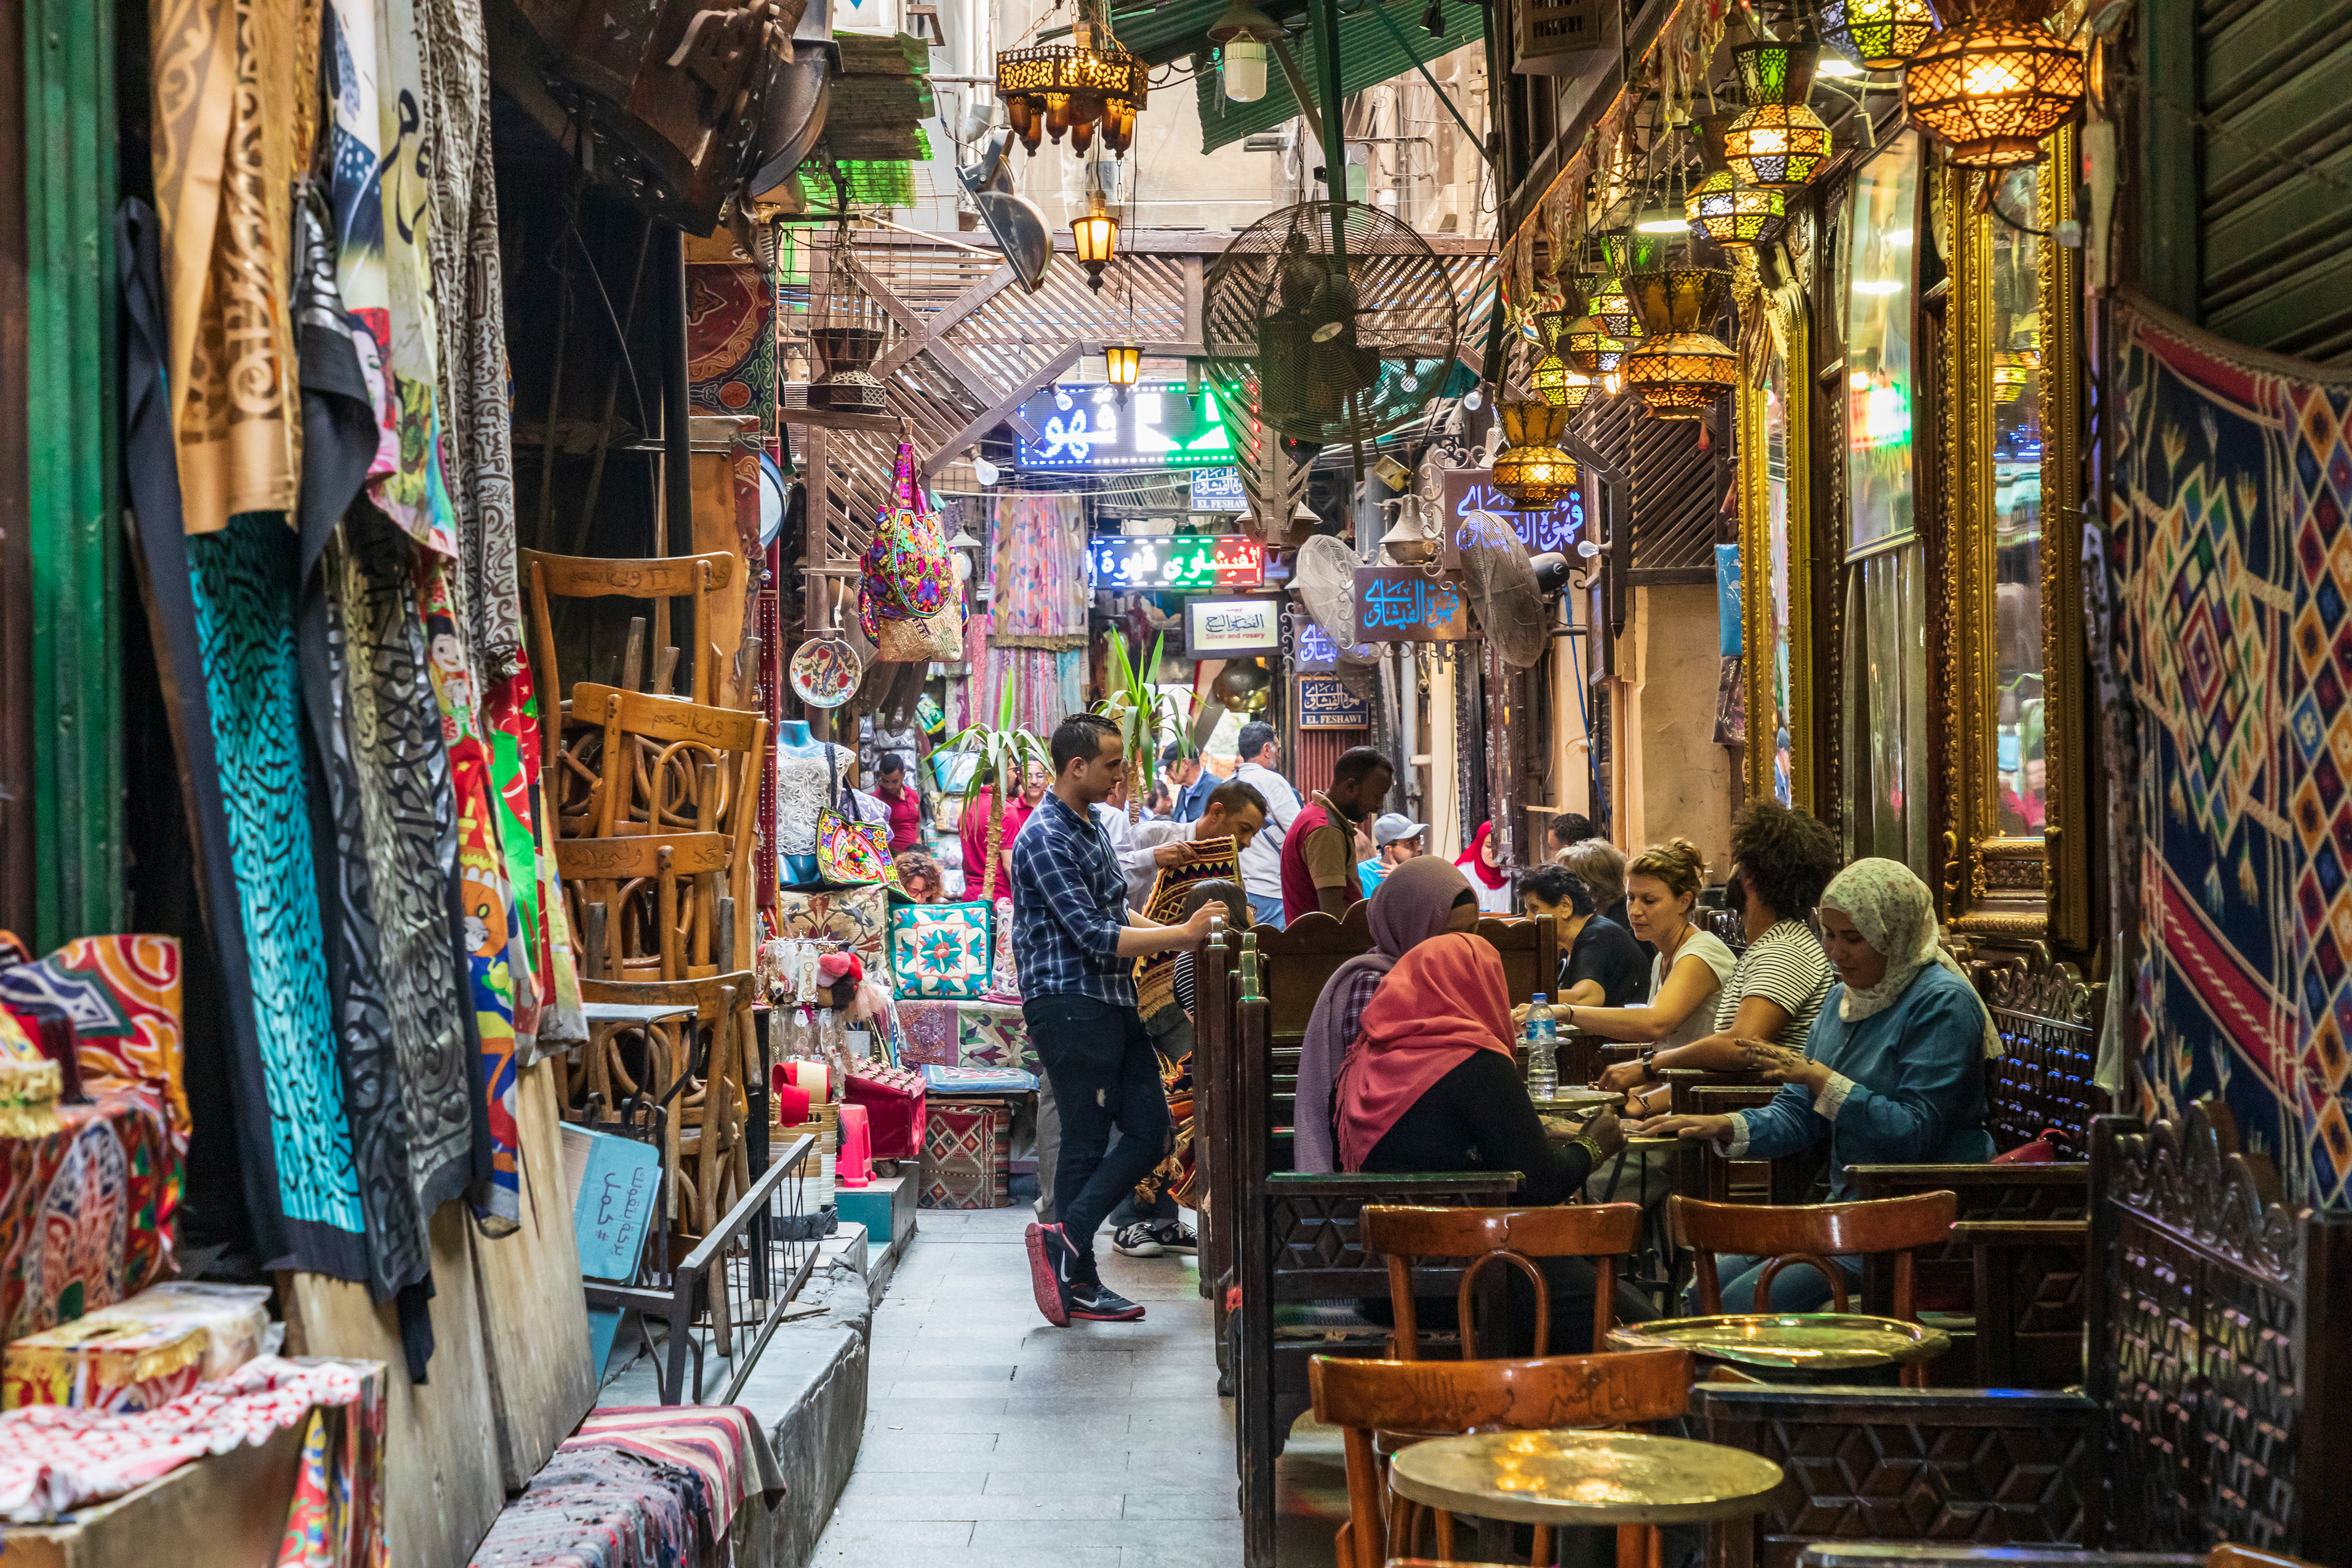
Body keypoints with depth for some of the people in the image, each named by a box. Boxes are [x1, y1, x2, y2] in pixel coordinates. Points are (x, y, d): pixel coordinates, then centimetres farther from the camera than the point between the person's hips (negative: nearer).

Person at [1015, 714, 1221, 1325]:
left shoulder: (1090, 827, 16)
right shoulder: (1046, 839, -16)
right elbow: (1094, 936, -21)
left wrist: (1182, 932, 10)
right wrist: (1184, 935, -19)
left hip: (1112, 1002, 10)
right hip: (1069, 1004, -9)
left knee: (1149, 1130, 6)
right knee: (1086, 1143, -3)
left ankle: (1067, 1240, 7)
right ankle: (1078, 1280, 5)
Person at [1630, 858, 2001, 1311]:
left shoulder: (1943, 1003, -12)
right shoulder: (1844, 997, 14)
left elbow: (1914, 1133, -20)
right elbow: (1798, 1113, 15)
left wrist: (1822, 1080, -22)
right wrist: (1722, 1127, -2)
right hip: (1847, 1205, 9)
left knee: (1745, 1302, -20)